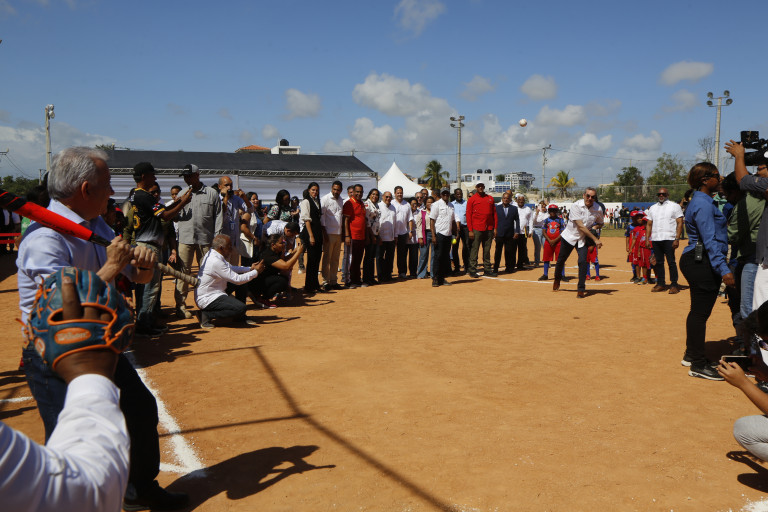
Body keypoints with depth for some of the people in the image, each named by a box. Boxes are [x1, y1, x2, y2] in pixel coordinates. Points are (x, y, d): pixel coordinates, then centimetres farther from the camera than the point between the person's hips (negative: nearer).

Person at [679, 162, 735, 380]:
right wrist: (723, 270, -26)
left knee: (698, 311, 18)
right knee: (700, 312, -5)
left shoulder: (702, 201, 17)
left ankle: (691, 355, 29)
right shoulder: (703, 204, -15)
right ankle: (698, 365, 1)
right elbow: (710, 241, -22)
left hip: (696, 261, 11)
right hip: (702, 263, -11)